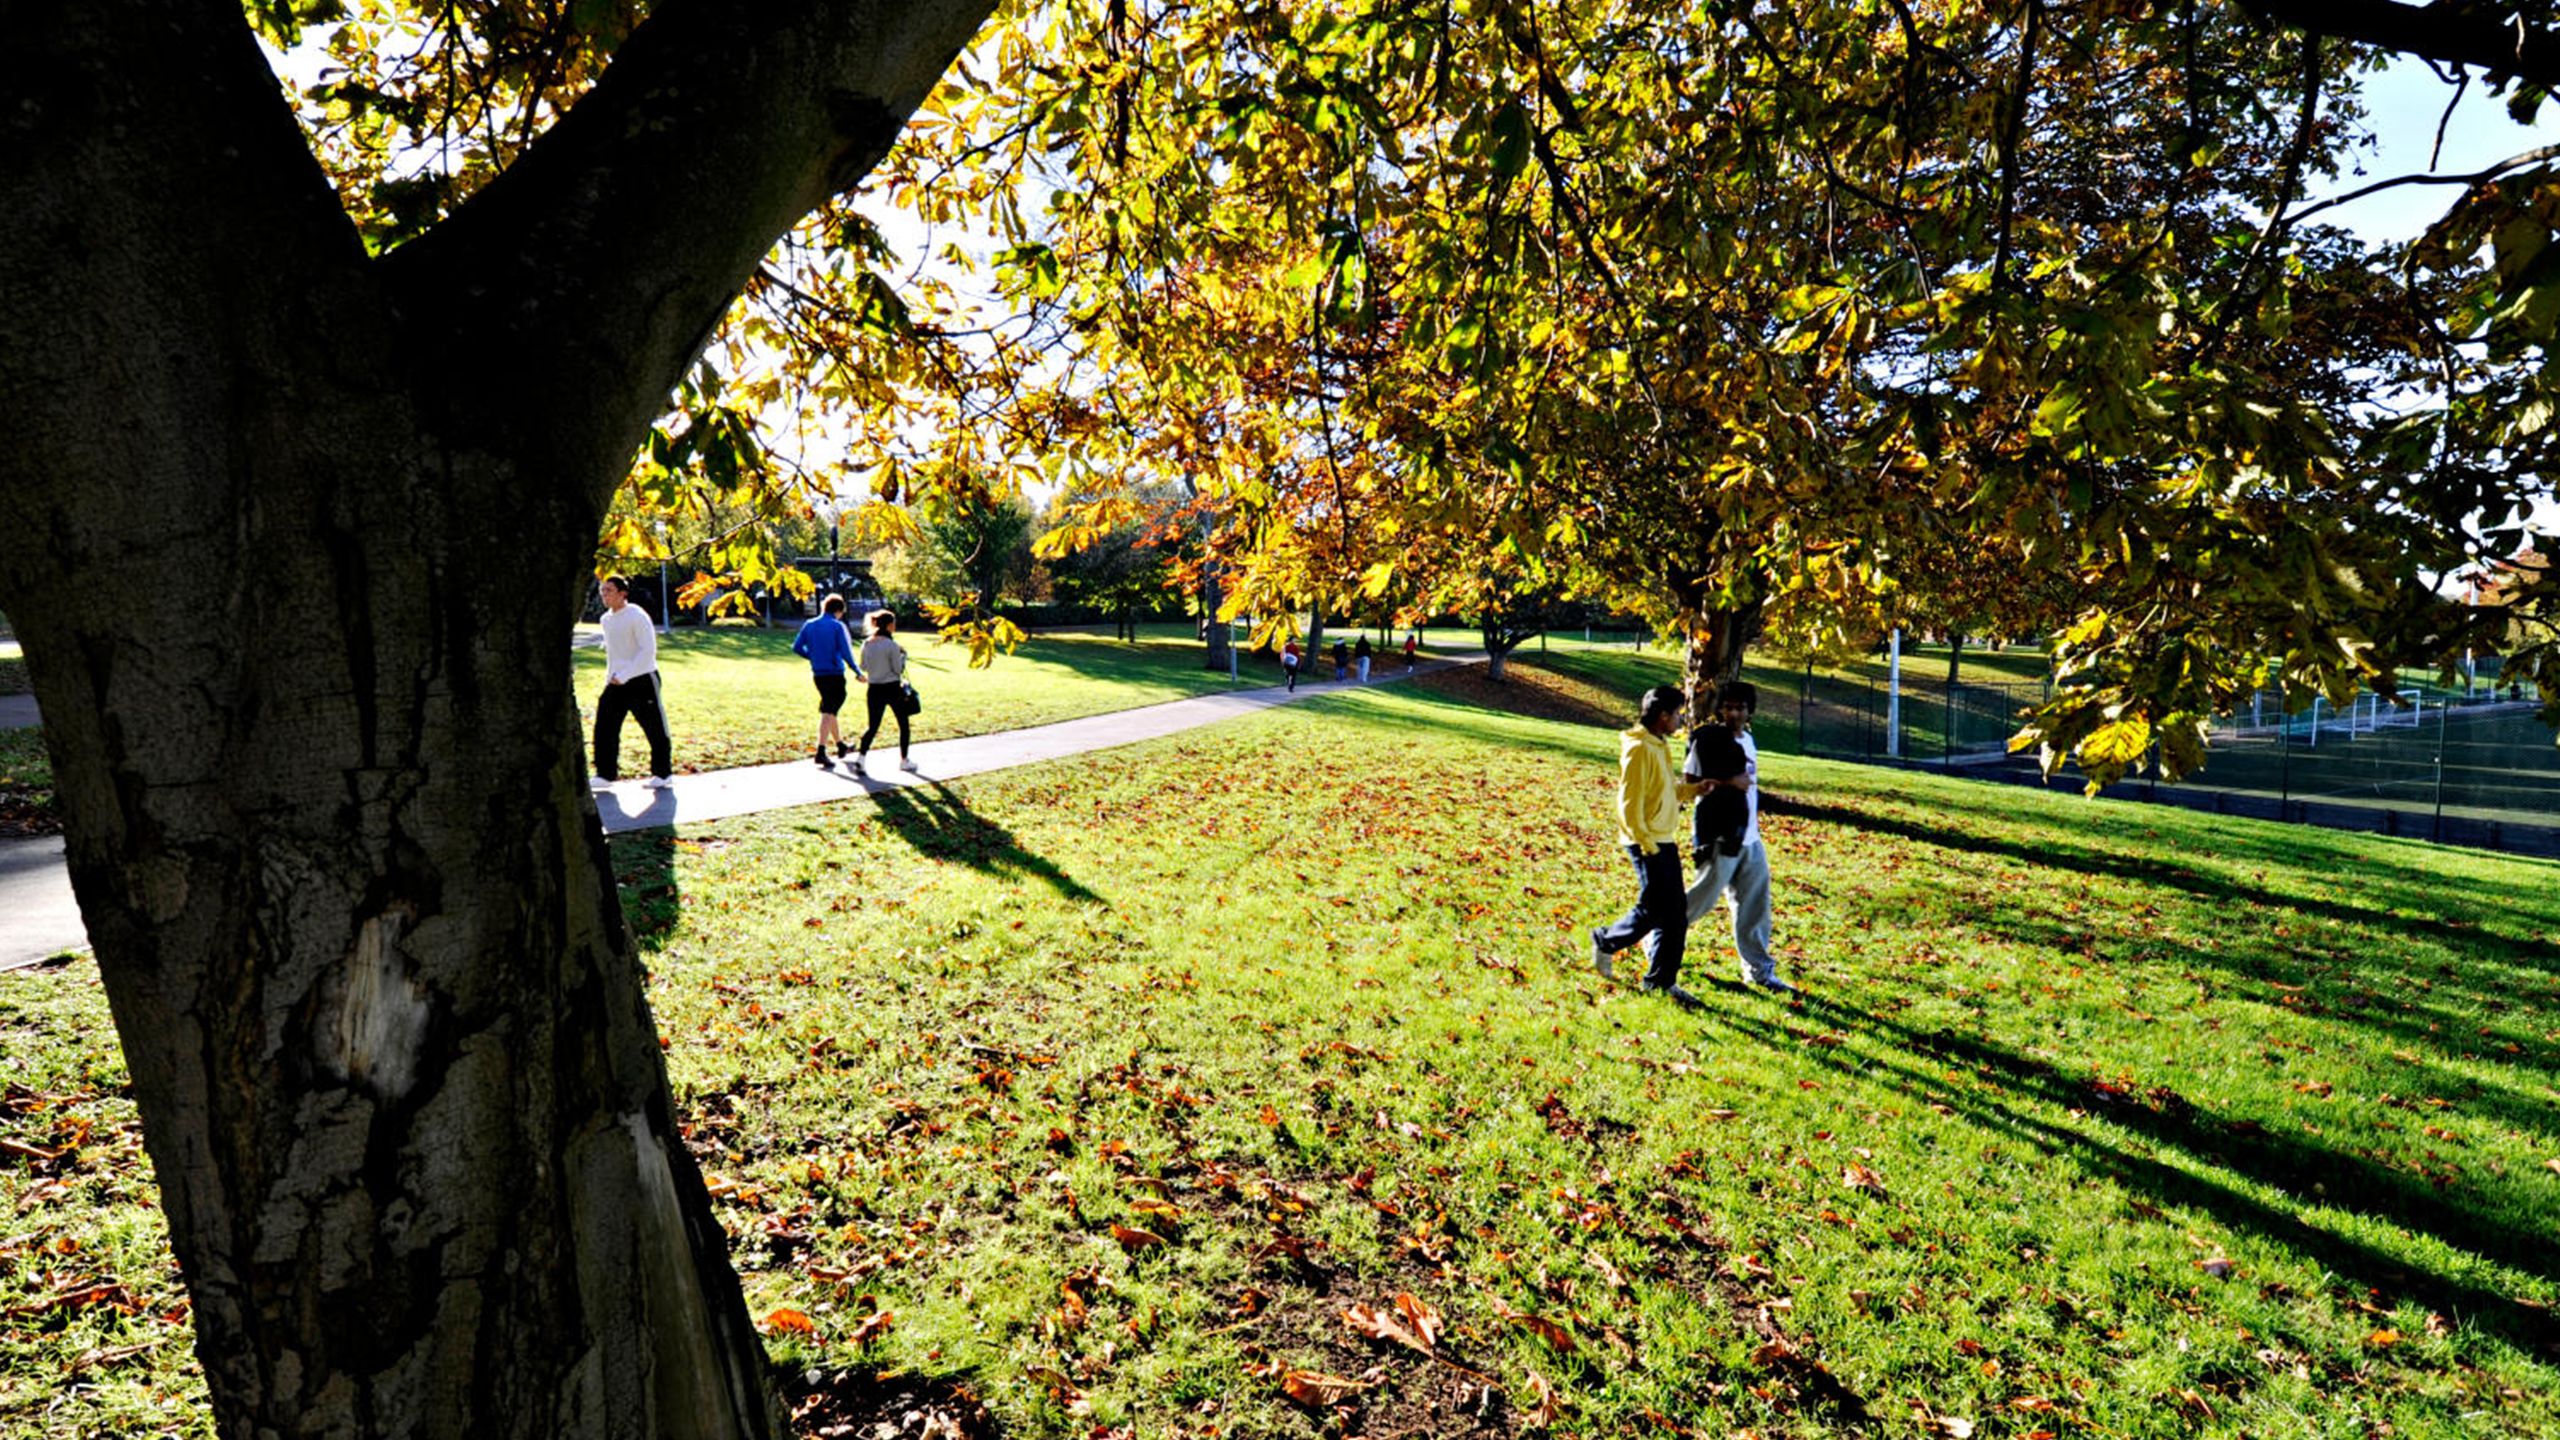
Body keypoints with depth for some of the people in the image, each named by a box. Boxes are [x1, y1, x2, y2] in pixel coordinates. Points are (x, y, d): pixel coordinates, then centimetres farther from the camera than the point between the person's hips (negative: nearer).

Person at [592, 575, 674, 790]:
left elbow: (648, 650, -18)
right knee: (604, 727, 0)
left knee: (655, 729, 2)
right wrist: (611, 675, 12)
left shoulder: (637, 616, -12)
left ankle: (662, 774, 13)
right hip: (616, 683, 7)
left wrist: (624, 675, -20)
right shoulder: (606, 619, 11)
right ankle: (606, 774, 9)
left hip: (642, 680, -7)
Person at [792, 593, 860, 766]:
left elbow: (796, 647, 5)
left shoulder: (809, 625, 6)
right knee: (828, 712, -4)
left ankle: (840, 744, 34)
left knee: (829, 710, 20)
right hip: (835, 674, -6)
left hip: (817, 674, 6)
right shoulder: (838, 626, -11)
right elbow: (845, 652, -15)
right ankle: (821, 752, -11)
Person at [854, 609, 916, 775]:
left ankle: (860, 756, -10)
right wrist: (903, 654, 2)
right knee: (903, 724, 13)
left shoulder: (867, 644, 1)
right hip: (892, 688, -5)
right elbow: (898, 669, -12)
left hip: (873, 689, 5)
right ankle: (904, 761, 20)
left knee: (872, 726, 10)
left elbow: (863, 666, 11)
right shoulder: (892, 645, -16)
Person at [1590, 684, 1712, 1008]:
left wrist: (1693, 789, 6)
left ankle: (1662, 980, 18)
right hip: (1648, 842, -10)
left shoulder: (1659, 745, 13)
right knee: (1653, 909, -5)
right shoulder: (1638, 748, -17)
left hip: (1665, 841, 10)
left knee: (1675, 914, 9)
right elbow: (1629, 802, -20)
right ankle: (1605, 941, 18)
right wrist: (1646, 844, -19)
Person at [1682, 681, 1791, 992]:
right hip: (1719, 836, -8)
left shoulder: (1748, 740, 13)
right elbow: (1687, 781, -14)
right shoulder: (1708, 739, -12)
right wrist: (1727, 783, -20)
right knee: (1703, 899, -1)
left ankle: (1759, 969, 17)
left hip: (1748, 837, 8)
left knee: (1755, 904, 9)